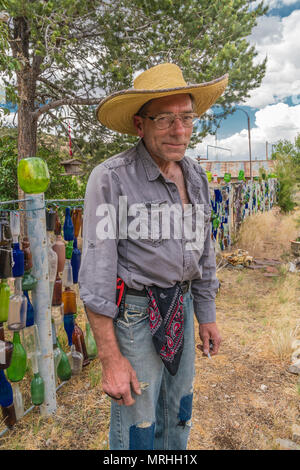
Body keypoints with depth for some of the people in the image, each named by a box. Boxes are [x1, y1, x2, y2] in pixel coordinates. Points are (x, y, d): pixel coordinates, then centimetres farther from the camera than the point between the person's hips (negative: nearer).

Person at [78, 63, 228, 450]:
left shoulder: (195, 176, 3)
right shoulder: (111, 178, -18)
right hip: (134, 313, -6)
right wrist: (111, 359, -18)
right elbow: (95, 272, -19)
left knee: (178, 416, 24)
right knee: (137, 425, 10)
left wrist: (207, 316, 14)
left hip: (181, 306, 7)